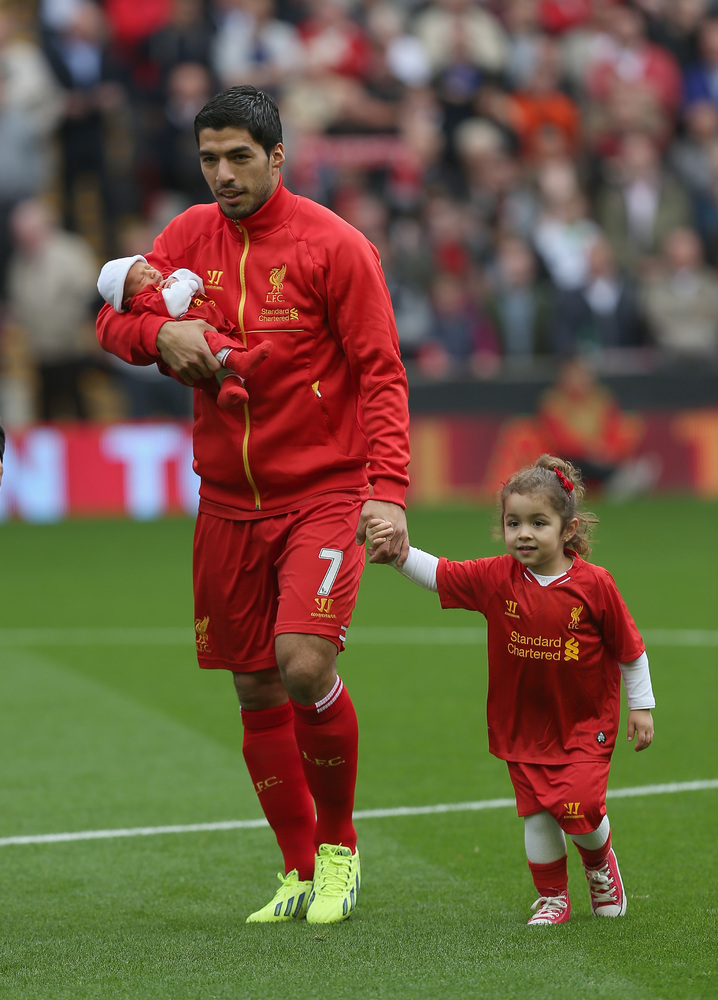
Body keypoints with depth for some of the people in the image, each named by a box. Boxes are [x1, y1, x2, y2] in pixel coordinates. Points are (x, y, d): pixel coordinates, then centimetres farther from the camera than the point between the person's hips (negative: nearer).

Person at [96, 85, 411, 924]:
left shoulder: (334, 247, -8)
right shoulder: (192, 235, 7)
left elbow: (381, 374, -8)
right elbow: (112, 320, 8)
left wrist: (387, 490, -19)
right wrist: (160, 330, -15)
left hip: (323, 493, -5)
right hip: (228, 500, 5)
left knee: (303, 663, -20)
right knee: (254, 688, 5)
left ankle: (339, 845, 3)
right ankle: (301, 872, 19)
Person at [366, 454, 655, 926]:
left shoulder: (594, 585, -14)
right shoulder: (496, 578, -8)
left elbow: (629, 648, -4)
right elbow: (439, 573, -8)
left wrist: (641, 706, 1)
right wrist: (397, 554, -26)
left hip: (585, 721, -3)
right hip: (524, 723, 3)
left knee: (578, 807, -13)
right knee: (537, 810, 2)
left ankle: (600, 860, 20)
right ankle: (553, 897, 20)